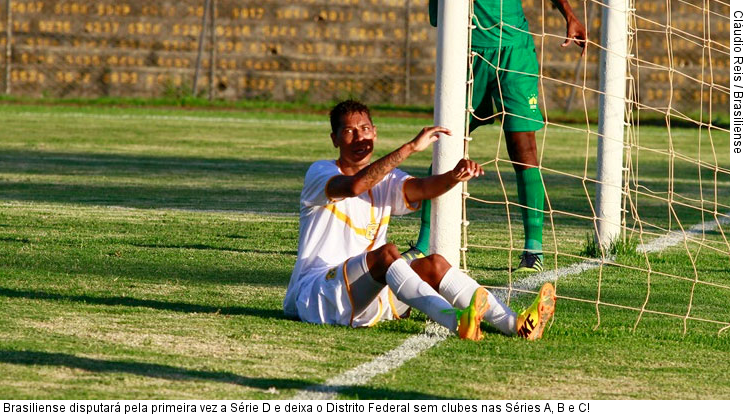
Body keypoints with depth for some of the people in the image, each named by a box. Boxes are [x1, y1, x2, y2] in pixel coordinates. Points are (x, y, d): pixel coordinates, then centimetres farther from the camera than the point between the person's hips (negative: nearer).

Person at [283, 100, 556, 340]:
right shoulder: (320, 172, -5)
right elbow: (355, 186, -28)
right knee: (385, 253, -31)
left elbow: (422, 188, -9)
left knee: (433, 265, -13)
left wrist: (454, 176, -32)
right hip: (315, 292, -6)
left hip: (368, 293, 7)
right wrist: (411, 148, -33)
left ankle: (513, 323, -27)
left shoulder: (386, 181, 14)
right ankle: (456, 321, -53)